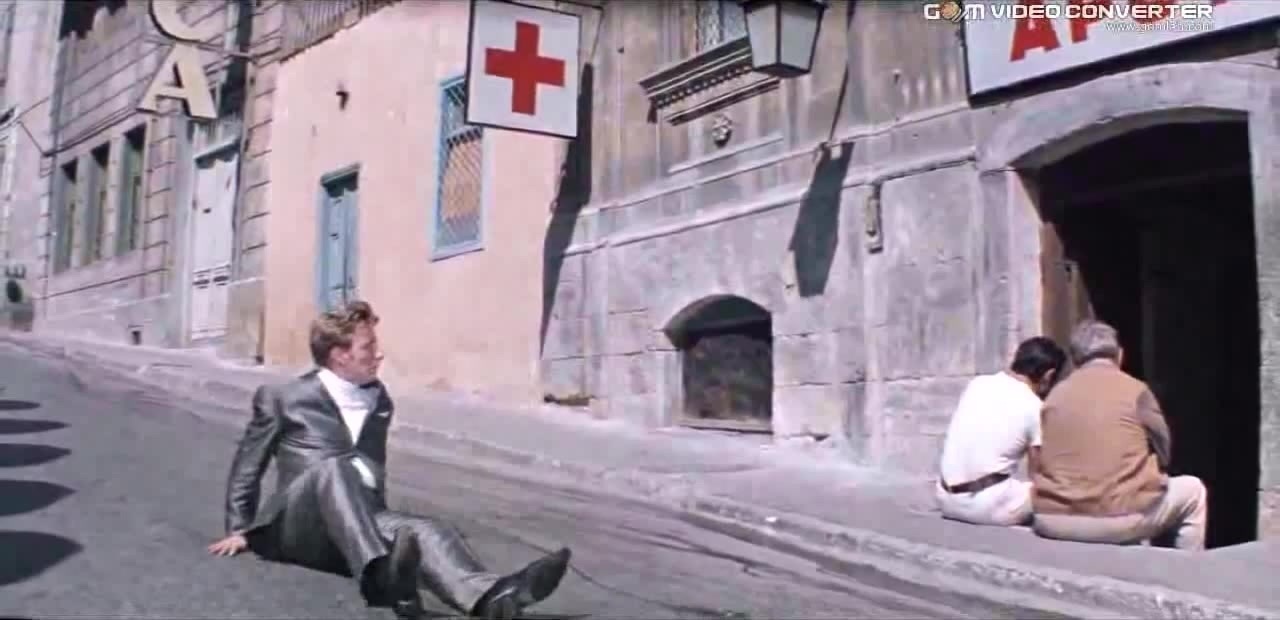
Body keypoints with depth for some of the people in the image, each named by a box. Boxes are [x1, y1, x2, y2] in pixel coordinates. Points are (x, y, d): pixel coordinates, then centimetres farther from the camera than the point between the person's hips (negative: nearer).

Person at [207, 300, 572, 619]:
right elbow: (247, 467, 14)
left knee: (425, 531, -31)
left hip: (360, 526, 3)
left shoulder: (379, 401, 17)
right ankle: (381, 574, -62)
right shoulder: (282, 398, 6)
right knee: (334, 467, -36)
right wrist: (239, 529, 11)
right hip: (299, 526, -3)